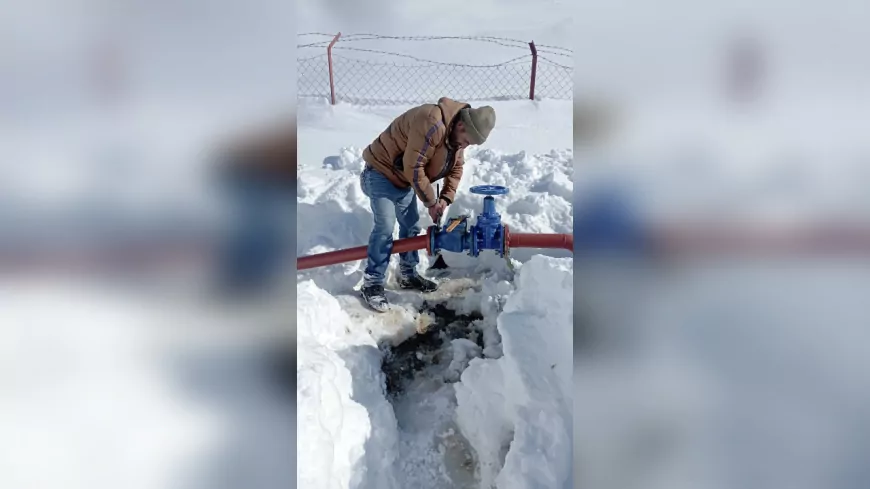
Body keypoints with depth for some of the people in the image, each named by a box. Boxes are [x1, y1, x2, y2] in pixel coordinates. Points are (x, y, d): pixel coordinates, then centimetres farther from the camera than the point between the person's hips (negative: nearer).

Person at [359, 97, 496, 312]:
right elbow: (413, 168, -31)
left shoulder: (458, 135, -2)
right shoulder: (432, 125, -34)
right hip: (382, 172, -9)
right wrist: (431, 202, -20)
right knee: (385, 227, -15)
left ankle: (408, 275, 26)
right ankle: (372, 283, -6)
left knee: (411, 226, 11)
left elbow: (456, 168, 8)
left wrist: (446, 198, -7)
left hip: (404, 178, 9)